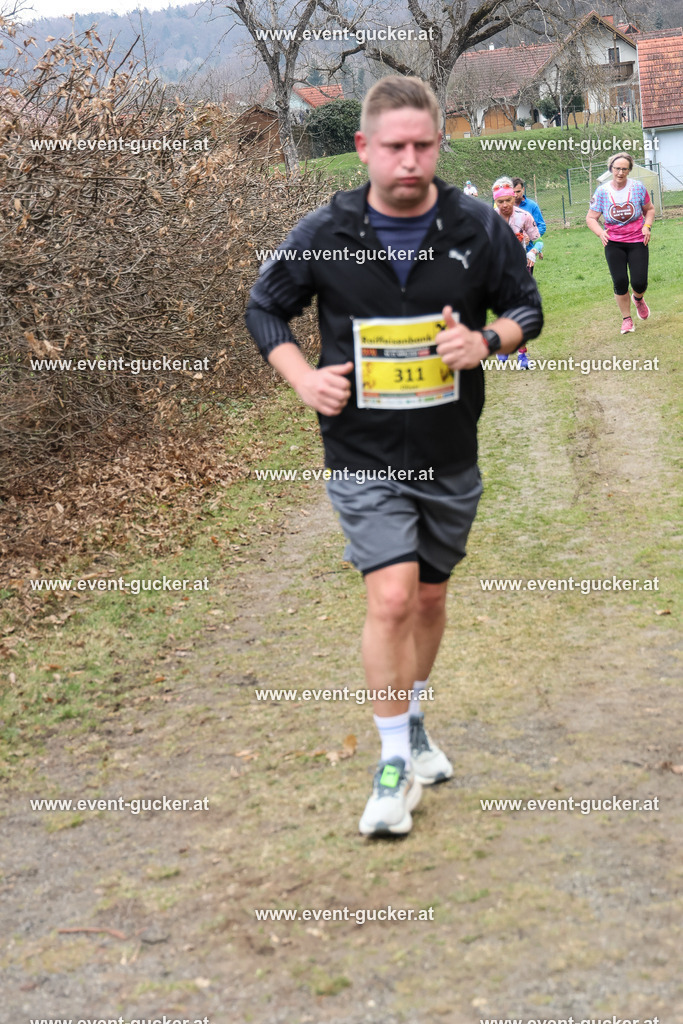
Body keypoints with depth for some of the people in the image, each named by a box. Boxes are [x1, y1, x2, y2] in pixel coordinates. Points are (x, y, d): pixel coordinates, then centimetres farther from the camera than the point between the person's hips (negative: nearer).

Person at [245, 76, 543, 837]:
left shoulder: (478, 227, -5)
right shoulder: (324, 232, -7)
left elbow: (526, 308, 7)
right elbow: (264, 308, 7)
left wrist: (488, 340, -15)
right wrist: (304, 379, -9)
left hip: (450, 457, 3)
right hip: (363, 457, -3)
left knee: (429, 599, 16)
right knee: (391, 599, -14)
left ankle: (412, 724, 40)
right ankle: (394, 761, 2)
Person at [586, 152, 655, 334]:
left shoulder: (638, 187, -4)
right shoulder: (602, 192, -5)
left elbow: (649, 209, 11)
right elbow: (591, 218, 0)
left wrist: (647, 226, -7)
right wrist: (600, 232, -19)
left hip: (638, 242, 0)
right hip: (613, 243, 0)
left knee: (639, 283, -8)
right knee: (620, 283, -7)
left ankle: (638, 298, 30)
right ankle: (626, 319, 13)